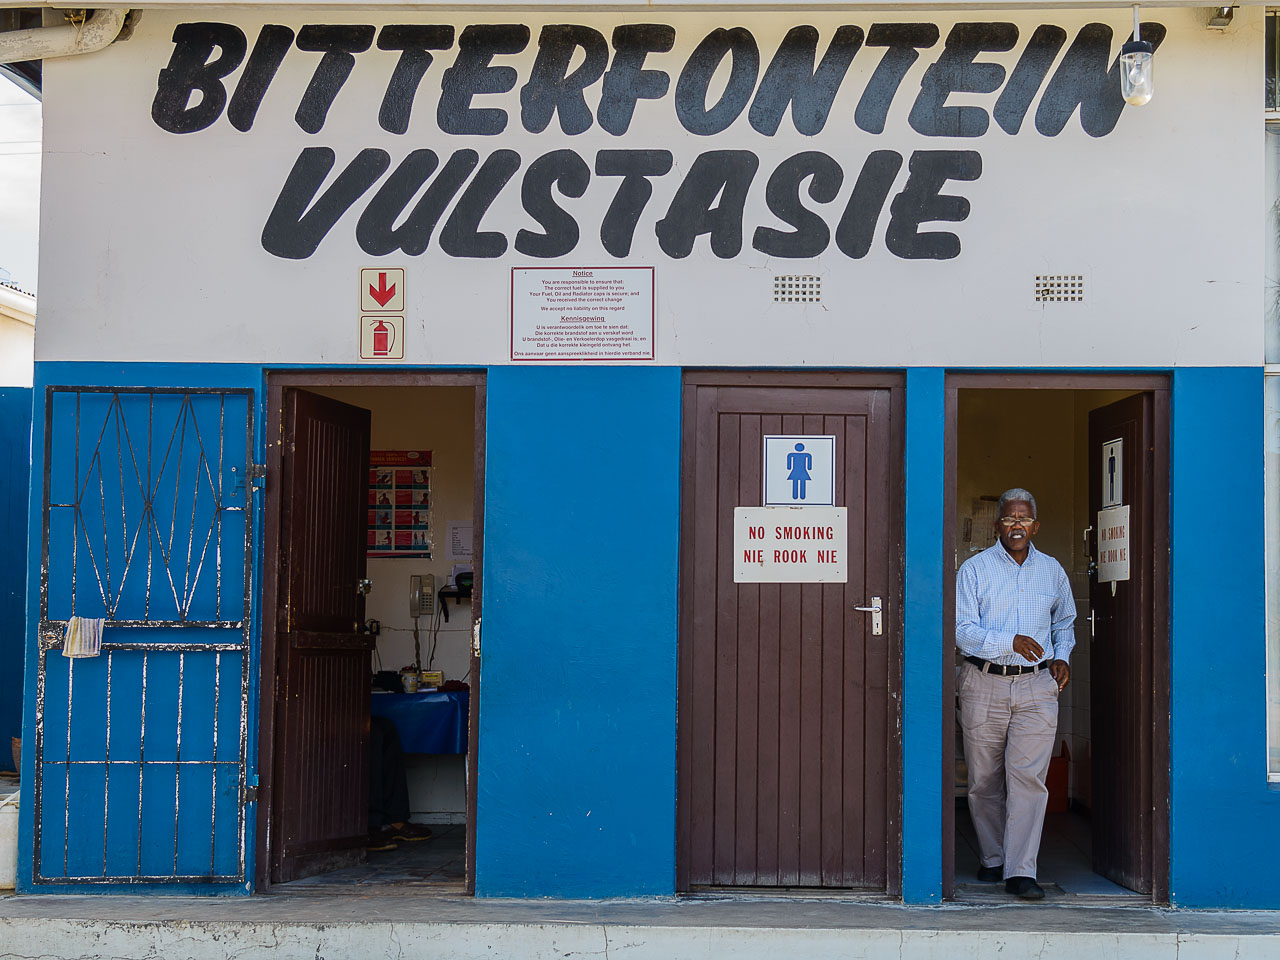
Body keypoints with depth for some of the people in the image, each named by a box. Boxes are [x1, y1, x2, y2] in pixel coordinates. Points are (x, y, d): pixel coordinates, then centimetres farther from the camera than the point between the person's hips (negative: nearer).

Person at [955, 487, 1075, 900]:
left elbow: (1065, 623, 27)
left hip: (1037, 686, 1)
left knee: (1028, 777, -9)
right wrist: (1011, 642, -20)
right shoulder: (974, 569, 0)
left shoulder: (1052, 571, 11)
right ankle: (993, 858, 24)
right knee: (984, 780, 7)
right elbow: (962, 630, -9)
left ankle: (1021, 871, -8)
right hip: (985, 684, -1)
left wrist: (1062, 657, 8)